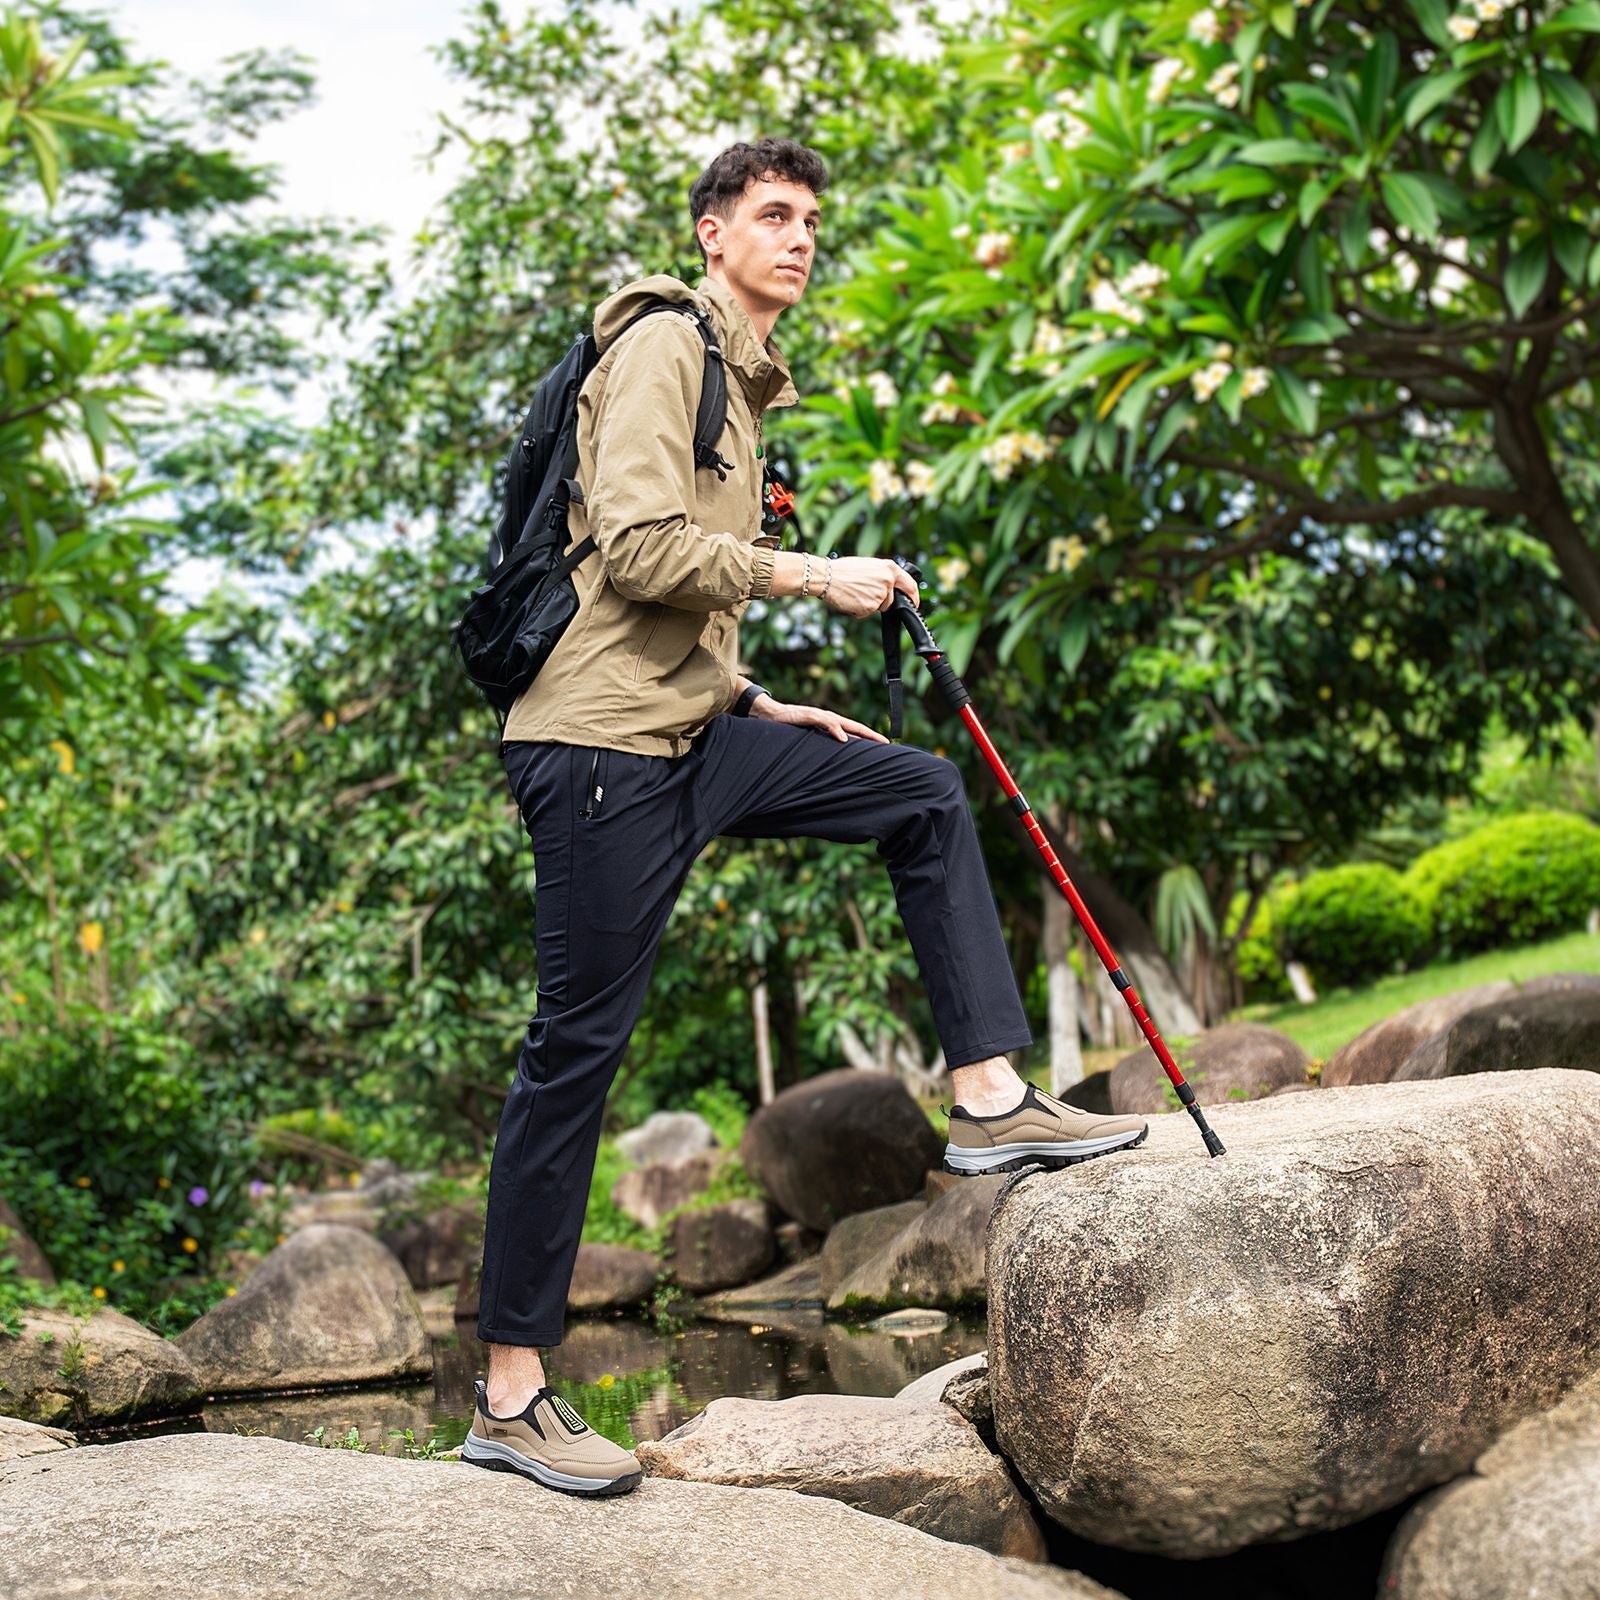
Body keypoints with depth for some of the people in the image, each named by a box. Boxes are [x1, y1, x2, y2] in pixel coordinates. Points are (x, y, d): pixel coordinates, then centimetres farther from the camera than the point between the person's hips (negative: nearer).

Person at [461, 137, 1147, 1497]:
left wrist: (760, 709, 16)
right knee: (580, 1043, -7)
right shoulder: (665, 342, -5)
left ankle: (992, 1099, 6)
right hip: (606, 741, -9)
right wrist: (818, 575, -13)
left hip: (692, 732, 9)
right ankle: (511, 1396, 1)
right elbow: (639, 549, -19)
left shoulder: (744, 380, 24)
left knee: (925, 795, 8)